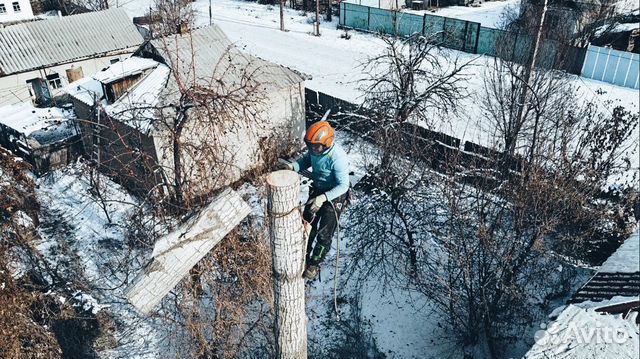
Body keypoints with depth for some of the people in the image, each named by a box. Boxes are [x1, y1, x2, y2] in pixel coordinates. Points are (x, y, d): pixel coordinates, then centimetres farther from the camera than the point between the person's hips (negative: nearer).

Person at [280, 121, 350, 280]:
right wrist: (293, 166, -13)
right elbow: (306, 160, 8)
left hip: (335, 195, -6)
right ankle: (304, 257, 30)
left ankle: (314, 264, 20)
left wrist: (323, 198, -39)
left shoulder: (338, 158, -33)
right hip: (317, 189, 6)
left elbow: (343, 185, -28)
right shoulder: (314, 149, -14)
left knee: (324, 233, -2)